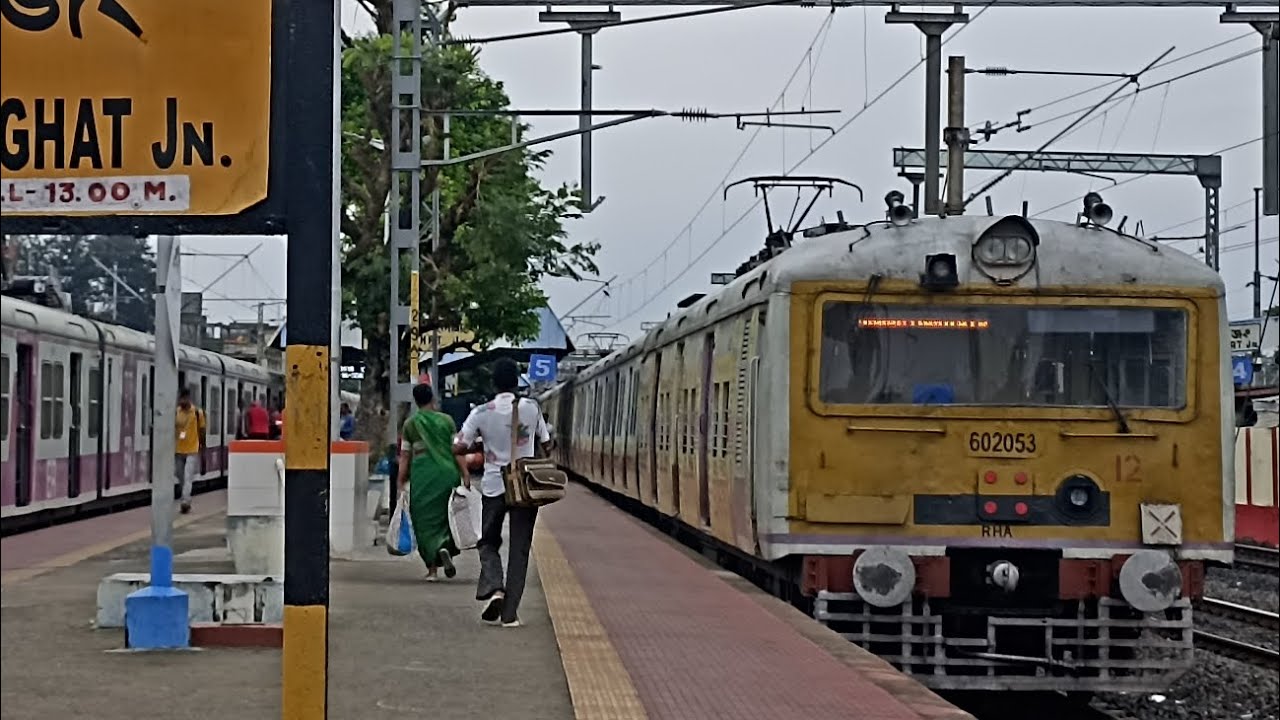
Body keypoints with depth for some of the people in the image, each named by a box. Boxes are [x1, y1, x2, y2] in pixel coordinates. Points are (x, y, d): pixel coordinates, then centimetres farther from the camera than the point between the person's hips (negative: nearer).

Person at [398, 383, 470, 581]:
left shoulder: (410, 424, 3)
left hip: (421, 476, 0)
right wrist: (465, 475, 3)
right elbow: (456, 450, -1)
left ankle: (432, 569, 1)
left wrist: (401, 483, 6)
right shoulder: (446, 420, 2)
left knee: (425, 520, 6)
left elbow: (405, 457, 3)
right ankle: (446, 547, -15)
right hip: (446, 473, 0)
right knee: (446, 516, 14)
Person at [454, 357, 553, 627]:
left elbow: (458, 448, -6)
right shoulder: (531, 408, -4)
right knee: (519, 549, 6)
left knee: (488, 543, 16)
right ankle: (510, 613, 2)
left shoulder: (482, 412, -7)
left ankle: (493, 588, -10)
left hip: (493, 486, 0)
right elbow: (546, 445, 4)